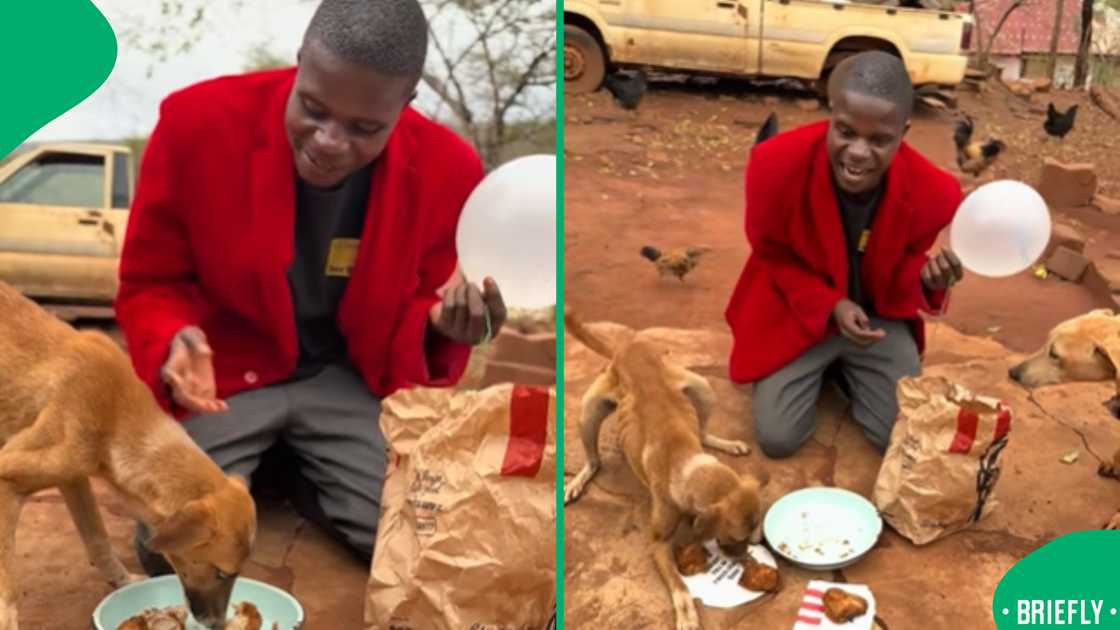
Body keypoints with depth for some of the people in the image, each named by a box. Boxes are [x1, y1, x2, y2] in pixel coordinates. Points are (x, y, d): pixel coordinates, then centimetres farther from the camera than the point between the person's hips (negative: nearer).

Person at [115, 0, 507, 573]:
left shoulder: (447, 168, -16)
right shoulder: (197, 122, -20)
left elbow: (420, 312, 0)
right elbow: (148, 285, -5)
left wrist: (444, 323, -25)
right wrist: (175, 343, -28)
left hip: (351, 376, 1)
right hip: (222, 367, -1)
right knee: (171, 547, -17)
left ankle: (302, 470, 18)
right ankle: (254, 465, 16)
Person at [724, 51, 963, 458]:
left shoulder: (932, 191, -26)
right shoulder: (776, 165, -30)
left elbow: (905, 266, -4)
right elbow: (771, 253, -10)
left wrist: (927, 279, -30)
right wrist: (831, 306, -23)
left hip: (879, 317, 2)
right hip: (796, 312, -1)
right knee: (778, 438, -10)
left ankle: (844, 368, 23)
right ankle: (819, 370, 21)